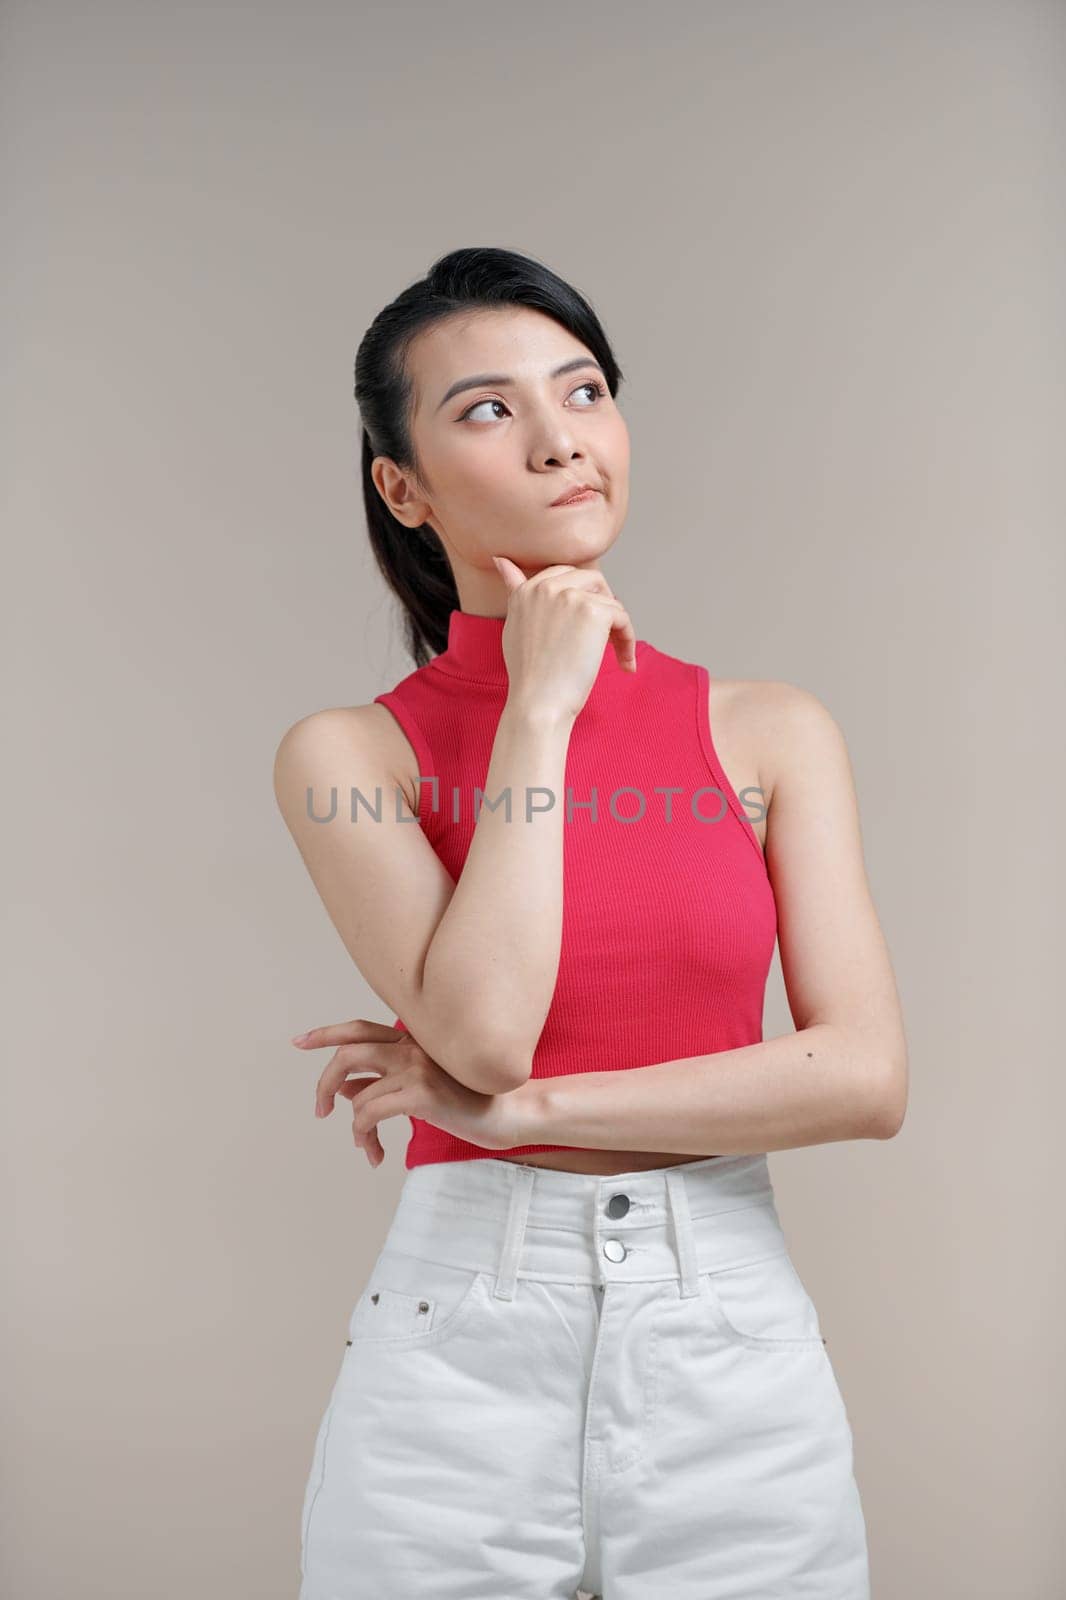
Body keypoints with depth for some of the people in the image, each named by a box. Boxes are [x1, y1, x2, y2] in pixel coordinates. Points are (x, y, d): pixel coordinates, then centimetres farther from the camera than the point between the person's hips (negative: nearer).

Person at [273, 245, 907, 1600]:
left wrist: (513, 1107, -11)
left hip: (735, 1340, 2)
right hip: (459, 1339, -1)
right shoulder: (349, 751, -4)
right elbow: (484, 1028, -18)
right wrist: (542, 707, -12)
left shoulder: (773, 732, 0)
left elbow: (866, 1076, -8)